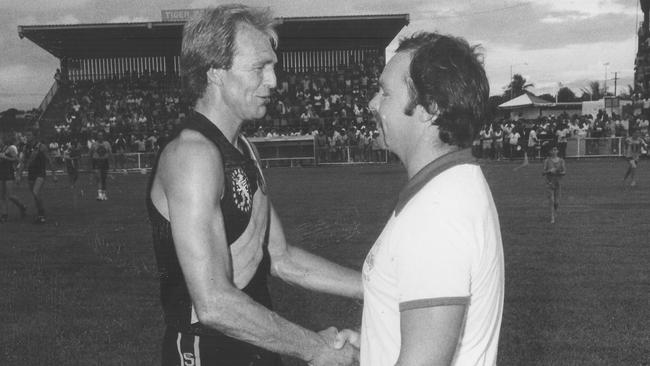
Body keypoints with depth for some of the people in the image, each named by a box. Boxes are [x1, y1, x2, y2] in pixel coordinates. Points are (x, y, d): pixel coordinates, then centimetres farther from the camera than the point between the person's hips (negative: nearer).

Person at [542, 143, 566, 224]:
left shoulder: (561, 161, 1)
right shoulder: (547, 161, -2)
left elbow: (564, 172, -4)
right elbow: (543, 173, -4)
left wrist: (558, 172, -23)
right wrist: (549, 171, -23)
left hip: (558, 182, 1)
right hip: (549, 182, -1)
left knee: (557, 202, 5)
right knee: (551, 201, -9)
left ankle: (555, 211, 37)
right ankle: (552, 218, -5)